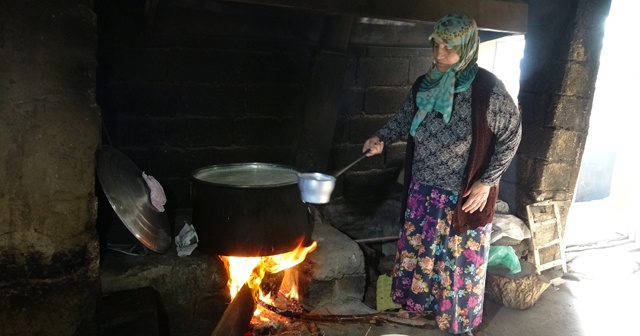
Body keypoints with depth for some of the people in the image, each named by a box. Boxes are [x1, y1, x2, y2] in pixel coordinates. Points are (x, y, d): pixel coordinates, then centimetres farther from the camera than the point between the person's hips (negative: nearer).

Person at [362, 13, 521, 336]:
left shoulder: (488, 89, -18)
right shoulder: (424, 85, -4)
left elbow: (511, 136, -9)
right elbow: (405, 118, 14)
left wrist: (486, 181, -13)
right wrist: (382, 137, -3)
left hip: (465, 196, -5)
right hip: (423, 191, 5)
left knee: (460, 260, 10)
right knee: (417, 250, 18)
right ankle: (419, 304, 42)